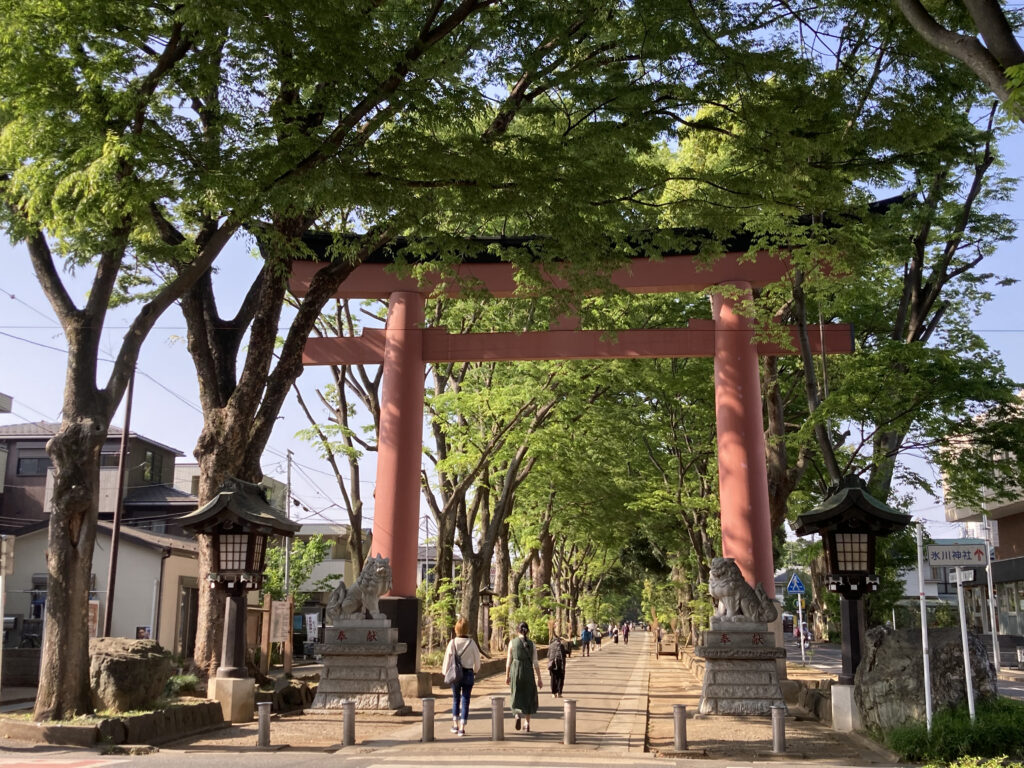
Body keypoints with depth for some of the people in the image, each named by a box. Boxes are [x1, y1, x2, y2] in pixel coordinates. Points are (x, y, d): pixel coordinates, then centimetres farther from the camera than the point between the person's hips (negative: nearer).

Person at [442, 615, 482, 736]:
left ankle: (455, 725, 22)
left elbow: (448, 658, -6)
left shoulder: (452, 642, -9)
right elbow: (477, 659, 0)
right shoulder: (471, 642, -9)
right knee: (465, 700, 5)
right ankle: (462, 728, 2)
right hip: (468, 673, -1)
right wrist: (475, 671, 18)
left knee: (456, 699, 18)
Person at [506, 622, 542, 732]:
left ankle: (518, 715, -17)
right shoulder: (532, 644, -2)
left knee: (517, 696, 12)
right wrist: (539, 679, 1)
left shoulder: (512, 642, -2)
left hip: (515, 672, 0)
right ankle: (527, 724, 15)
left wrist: (507, 675, 9)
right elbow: (535, 663, -4)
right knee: (528, 698, 16)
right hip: (528, 672, 0)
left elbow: (509, 660, 0)